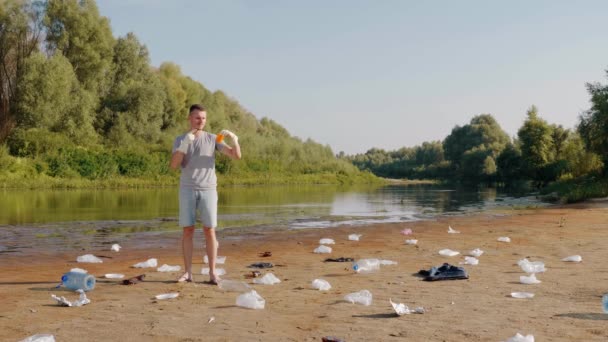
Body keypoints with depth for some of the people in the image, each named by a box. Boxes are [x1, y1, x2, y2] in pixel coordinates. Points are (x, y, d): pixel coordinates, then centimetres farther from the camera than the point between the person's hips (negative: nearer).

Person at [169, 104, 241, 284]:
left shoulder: (212, 138, 5)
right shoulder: (180, 140, 6)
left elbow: (236, 155, -2)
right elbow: (174, 165, -10)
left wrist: (234, 138, -22)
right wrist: (186, 141, -18)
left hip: (208, 189, 0)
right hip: (187, 190, 0)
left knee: (209, 230, -3)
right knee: (188, 230, -1)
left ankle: (212, 272, 1)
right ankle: (188, 272, 5)